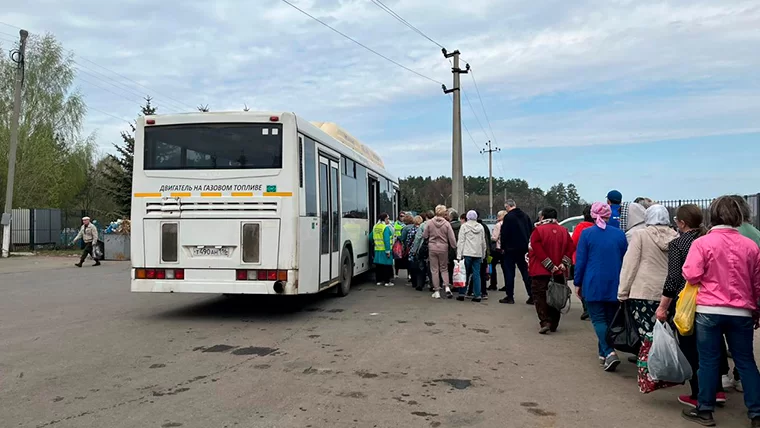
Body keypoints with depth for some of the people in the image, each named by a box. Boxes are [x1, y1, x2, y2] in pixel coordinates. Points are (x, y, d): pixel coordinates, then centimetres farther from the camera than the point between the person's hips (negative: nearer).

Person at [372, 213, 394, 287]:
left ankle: (379, 280, 18)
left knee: (378, 265, 12)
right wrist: (388, 251, -19)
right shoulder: (386, 227, -14)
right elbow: (386, 240, -20)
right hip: (384, 250, -7)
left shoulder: (375, 227, 10)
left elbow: (371, 237, 16)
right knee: (387, 265, 0)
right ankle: (387, 281, 2)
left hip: (377, 249, 7)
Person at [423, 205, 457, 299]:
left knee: (434, 270, 7)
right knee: (444, 268, 17)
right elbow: (452, 238, -8)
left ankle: (437, 291, 10)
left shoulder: (430, 223, -6)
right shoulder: (446, 223, -8)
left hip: (432, 248, 0)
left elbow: (424, 236, 0)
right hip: (443, 248, 0)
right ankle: (447, 287, 2)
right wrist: (455, 248, 0)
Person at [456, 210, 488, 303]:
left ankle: (462, 293, 4)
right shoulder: (480, 227, 10)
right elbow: (484, 242, 13)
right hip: (478, 254, 3)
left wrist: (459, 256, -6)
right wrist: (483, 255, 20)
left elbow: (461, 241, -5)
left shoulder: (464, 226, -2)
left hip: (467, 253, -3)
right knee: (476, 274, 4)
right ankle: (477, 295, 3)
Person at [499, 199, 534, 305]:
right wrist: (527, 244, 18)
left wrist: (503, 247, -5)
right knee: (526, 272, 10)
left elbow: (504, 233, -14)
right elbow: (531, 231, 13)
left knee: (509, 272, 2)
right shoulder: (525, 216, 8)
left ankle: (510, 297, 3)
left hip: (511, 249, -6)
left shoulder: (508, 217, -13)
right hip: (524, 248, 6)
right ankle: (532, 296, 8)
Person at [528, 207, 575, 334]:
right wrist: (564, 263, -7)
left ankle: (545, 322, -12)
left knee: (540, 296, 1)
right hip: (559, 272, 5)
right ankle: (554, 324, 16)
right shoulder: (563, 231, 9)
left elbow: (537, 250, -17)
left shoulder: (538, 230, -6)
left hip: (540, 271, -4)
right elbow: (571, 248, -1)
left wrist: (550, 266, -16)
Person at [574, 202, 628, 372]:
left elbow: (580, 260, -5)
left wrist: (578, 283, 3)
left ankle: (609, 352, -18)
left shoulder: (586, 234, -6)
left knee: (598, 319, 0)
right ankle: (603, 353, 22)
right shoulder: (619, 234, 2)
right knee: (610, 319, 15)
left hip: (593, 284, -3)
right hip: (614, 285, 3)